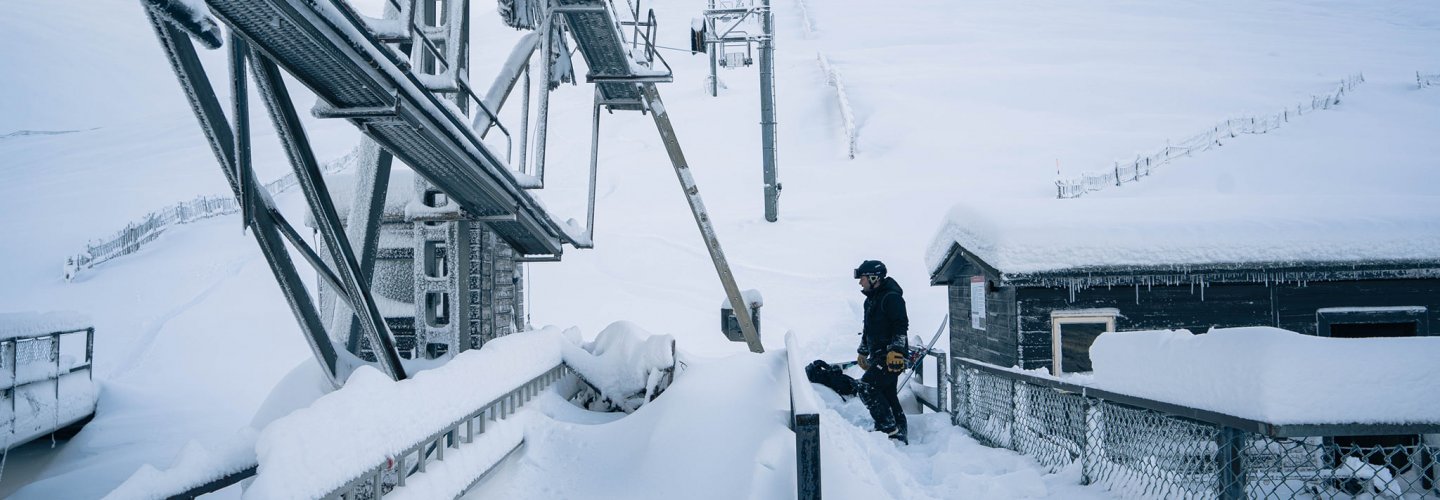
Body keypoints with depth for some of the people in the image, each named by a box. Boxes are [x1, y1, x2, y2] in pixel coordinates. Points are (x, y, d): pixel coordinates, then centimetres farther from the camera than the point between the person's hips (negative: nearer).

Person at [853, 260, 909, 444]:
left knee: (867, 388, -17)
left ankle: (890, 429, -15)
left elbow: (901, 325, -18)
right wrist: (863, 352, 31)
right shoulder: (871, 300, 19)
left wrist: (896, 351, -25)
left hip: (892, 356, -10)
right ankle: (900, 434, 16)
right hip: (878, 356, 10)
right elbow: (868, 329, 29)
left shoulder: (891, 297, -11)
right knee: (887, 395, 10)